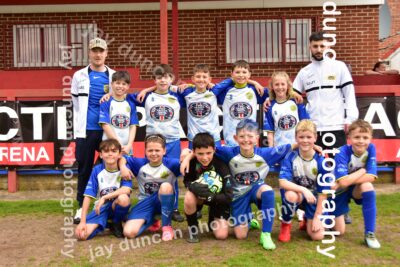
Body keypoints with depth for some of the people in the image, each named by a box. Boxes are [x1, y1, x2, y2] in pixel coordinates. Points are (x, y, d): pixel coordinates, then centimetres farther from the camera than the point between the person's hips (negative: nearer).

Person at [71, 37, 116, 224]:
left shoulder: (114, 76, 7)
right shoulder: (79, 76, 7)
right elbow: (76, 105, 10)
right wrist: (78, 129, 9)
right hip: (85, 130, 0)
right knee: (84, 169, 5)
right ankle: (82, 207, 17)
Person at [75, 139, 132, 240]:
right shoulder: (97, 170, -7)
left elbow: (126, 190, -27)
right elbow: (88, 196, -9)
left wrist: (104, 197, -29)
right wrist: (82, 221, -15)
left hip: (117, 206, -1)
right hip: (101, 208, 1)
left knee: (123, 198, -37)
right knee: (81, 234, -22)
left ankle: (116, 224, -4)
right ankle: (104, 223, 11)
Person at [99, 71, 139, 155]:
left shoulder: (131, 105, 9)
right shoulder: (106, 103, -1)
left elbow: (133, 126, 5)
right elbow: (105, 125, -7)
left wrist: (129, 145, -8)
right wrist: (119, 144, -12)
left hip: (127, 148, 3)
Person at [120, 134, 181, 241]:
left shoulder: (170, 164, -13)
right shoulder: (140, 164, -5)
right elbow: (122, 159, 4)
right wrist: (123, 167, -17)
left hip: (164, 201, -2)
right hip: (146, 202, 2)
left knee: (166, 186, -38)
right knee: (129, 232, -20)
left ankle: (167, 226, -18)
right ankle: (151, 221, 15)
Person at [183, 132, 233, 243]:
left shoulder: (222, 166, -28)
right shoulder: (191, 162, -24)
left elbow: (228, 197, -25)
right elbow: (187, 182, -9)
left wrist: (210, 196, -44)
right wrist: (193, 186, -34)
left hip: (218, 200, -1)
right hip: (199, 197, 1)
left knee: (221, 235, -15)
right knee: (189, 197, -35)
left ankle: (213, 220, 22)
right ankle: (193, 228, -6)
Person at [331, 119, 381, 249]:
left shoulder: (371, 149, -17)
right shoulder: (343, 152, -27)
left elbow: (371, 177, -24)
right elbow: (343, 181, -36)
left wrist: (349, 180, -27)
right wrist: (362, 171, -24)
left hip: (356, 189, 3)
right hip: (339, 191, -2)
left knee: (367, 186, -34)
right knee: (339, 231, -2)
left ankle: (370, 234, -20)